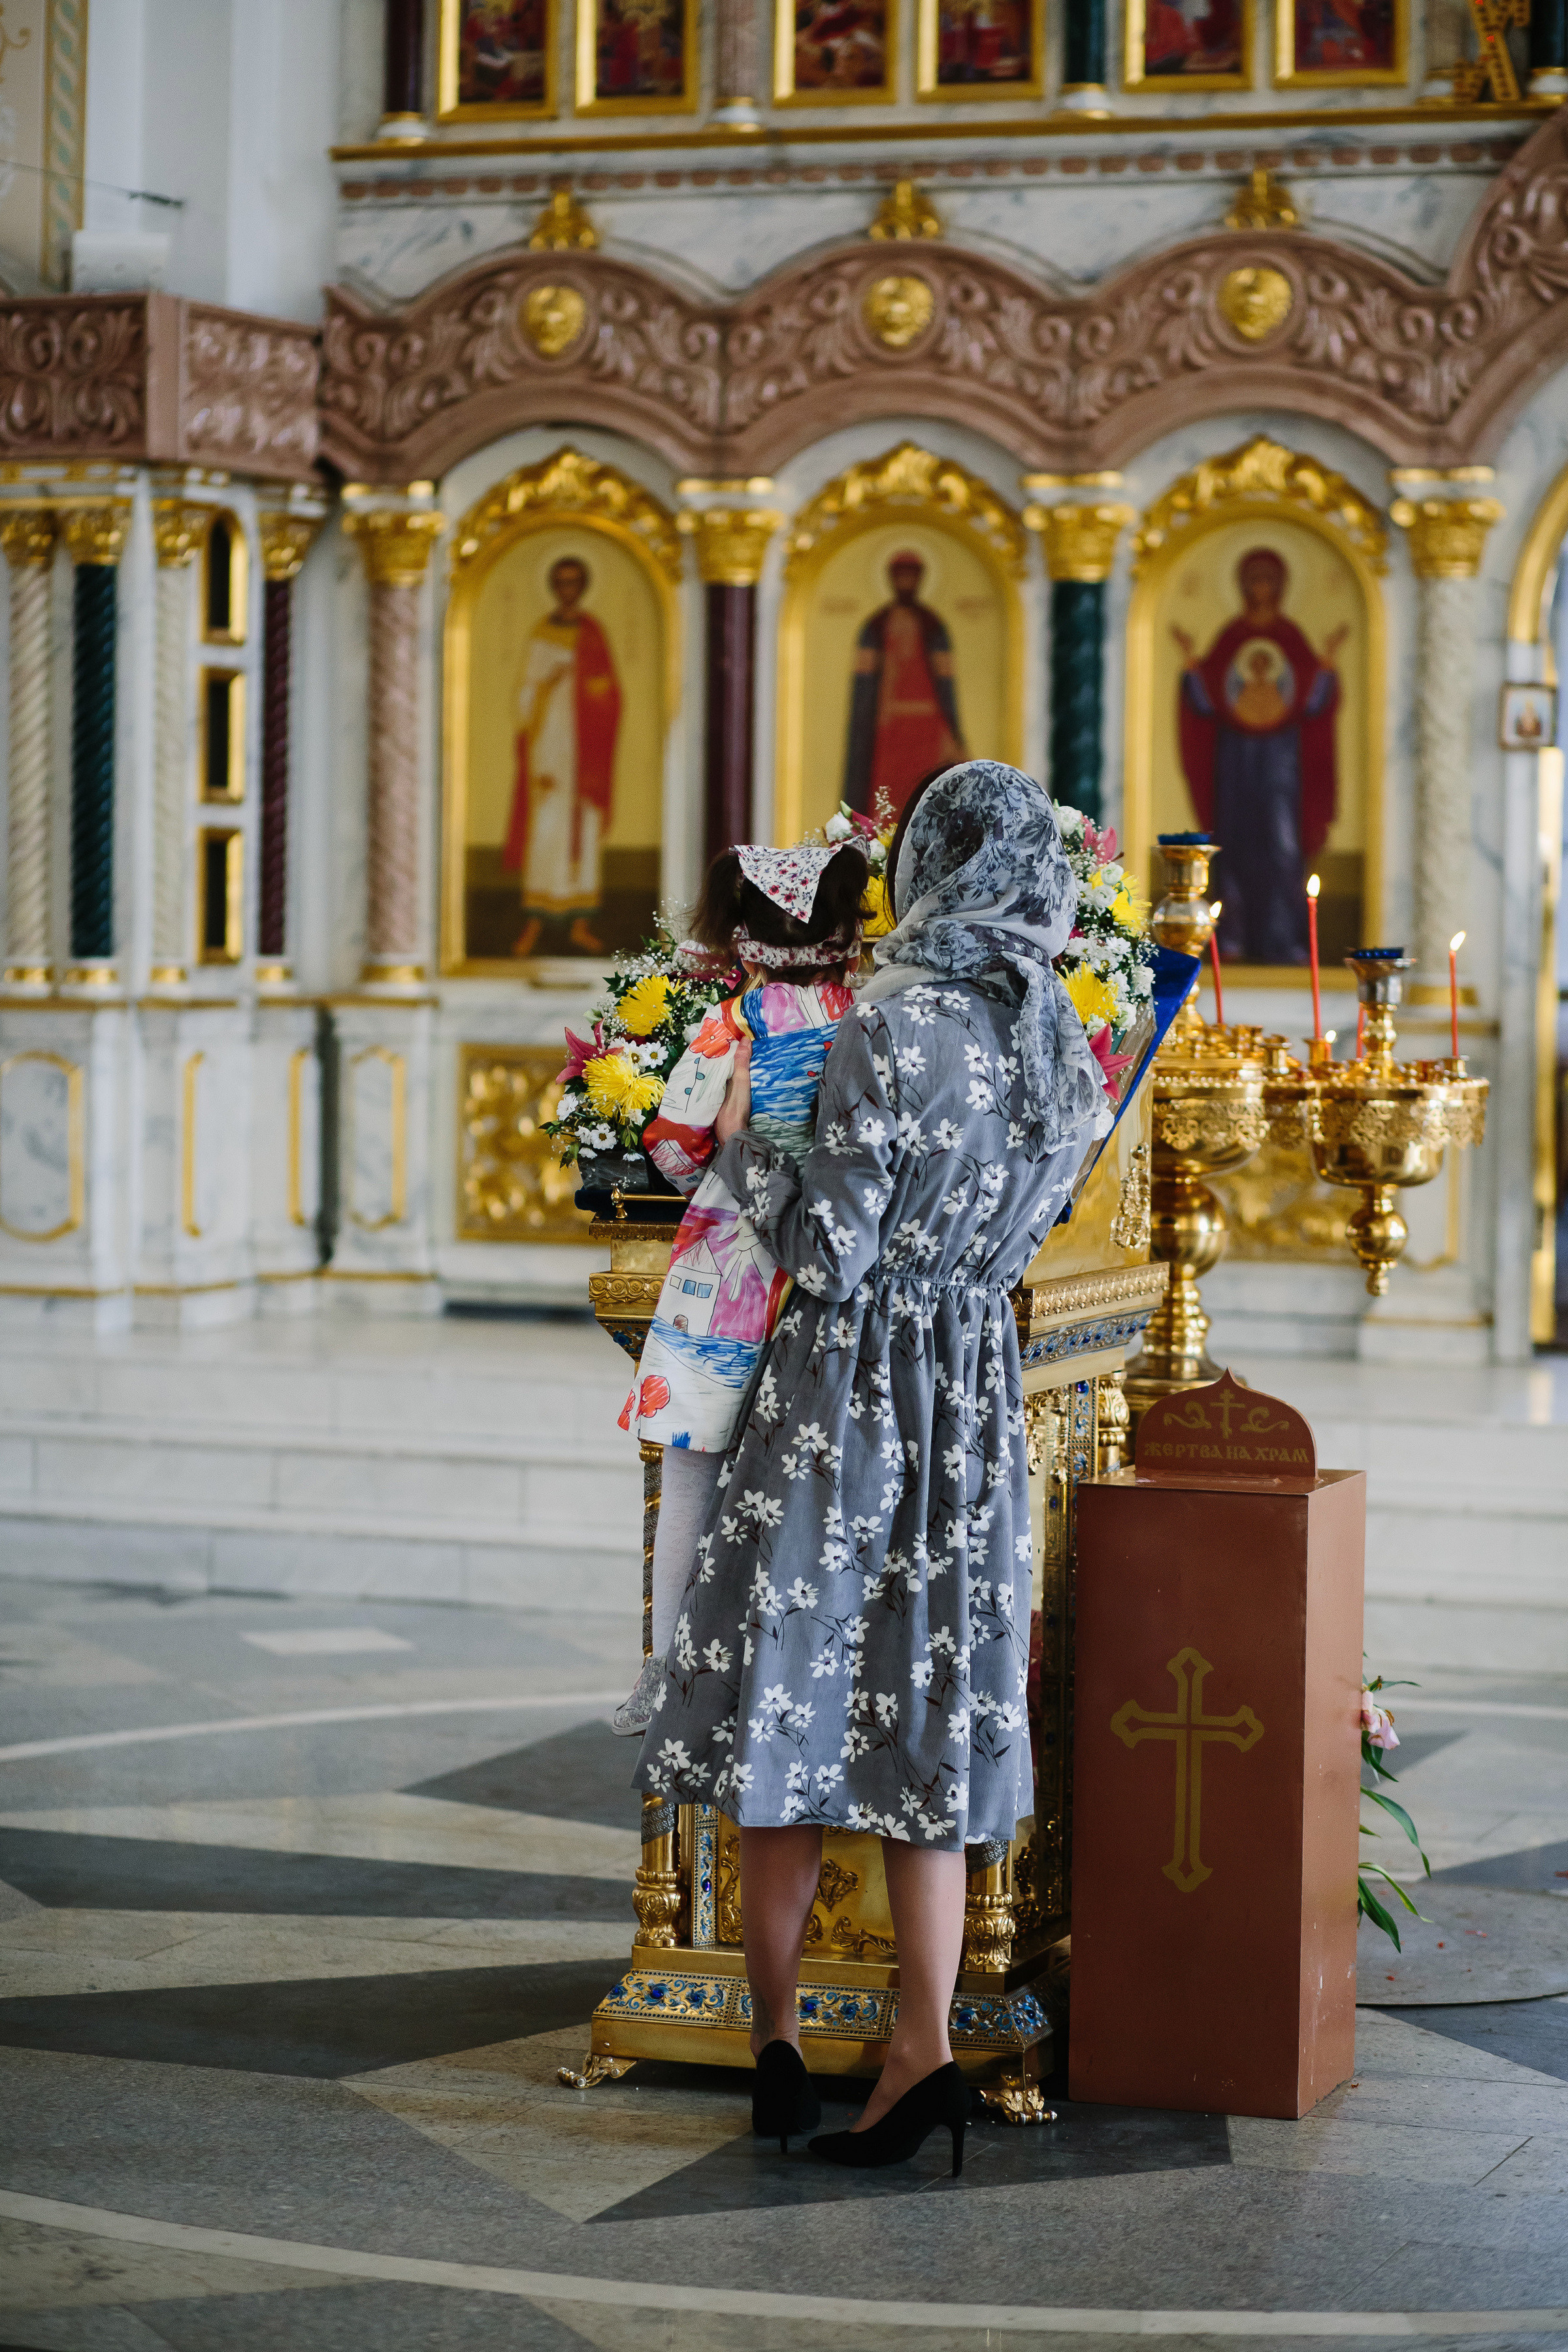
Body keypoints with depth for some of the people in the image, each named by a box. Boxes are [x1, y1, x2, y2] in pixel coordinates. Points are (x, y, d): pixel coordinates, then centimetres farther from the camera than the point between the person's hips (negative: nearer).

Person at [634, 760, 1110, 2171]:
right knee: (923, 1714, 8)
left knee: (788, 1702, 6)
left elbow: (830, 1253, -15)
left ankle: (775, 2045, 12)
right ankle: (922, 2047, 0)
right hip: (977, 1391, 6)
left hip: (851, 1390, -6)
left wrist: (745, 1143, -3)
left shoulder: (891, 1030, -16)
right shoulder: (1061, 1046, 4)